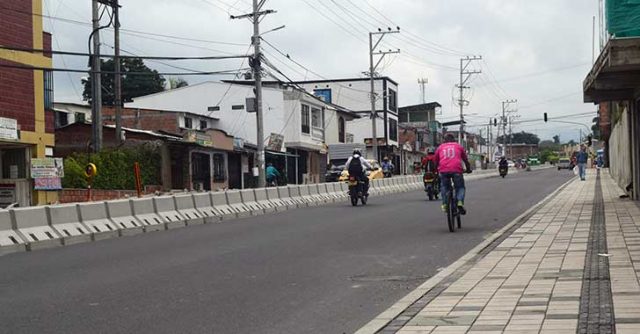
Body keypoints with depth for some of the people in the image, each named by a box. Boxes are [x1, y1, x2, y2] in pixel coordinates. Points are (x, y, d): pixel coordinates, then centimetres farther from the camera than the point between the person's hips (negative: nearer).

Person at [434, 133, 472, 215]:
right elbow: (465, 160, 27)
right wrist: (468, 169, 41)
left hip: (443, 170, 1)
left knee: (444, 187, 22)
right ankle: (460, 202, -11)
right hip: (456, 170, -1)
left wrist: (436, 171, 40)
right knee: (460, 187, 13)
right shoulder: (459, 146, 21)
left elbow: (436, 161, 26)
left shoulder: (440, 147, 23)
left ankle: (444, 204, 8)